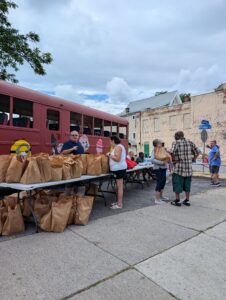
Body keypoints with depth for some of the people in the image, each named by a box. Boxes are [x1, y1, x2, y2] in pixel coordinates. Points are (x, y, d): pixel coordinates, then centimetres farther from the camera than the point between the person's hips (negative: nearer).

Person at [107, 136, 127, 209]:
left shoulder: (118, 147, -13)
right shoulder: (119, 146, 19)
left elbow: (117, 158, -22)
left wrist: (109, 155, -12)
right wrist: (111, 155, 12)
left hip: (119, 168, -11)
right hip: (119, 168, 11)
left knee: (119, 186, -7)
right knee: (119, 186, 14)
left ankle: (119, 204, -2)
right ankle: (119, 202, 22)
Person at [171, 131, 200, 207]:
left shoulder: (176, 142, -8)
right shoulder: (190, 142, 8)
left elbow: (172, 152, -24)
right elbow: (197, 152, 11)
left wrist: (173, 160, -10)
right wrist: (192, 159, 12)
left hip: (179, 167, -5)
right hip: (189, 168, 5)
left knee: (177, 183, 5)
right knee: (187, 184, 14)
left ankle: (177, 200, 11)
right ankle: (187, 200, 21)